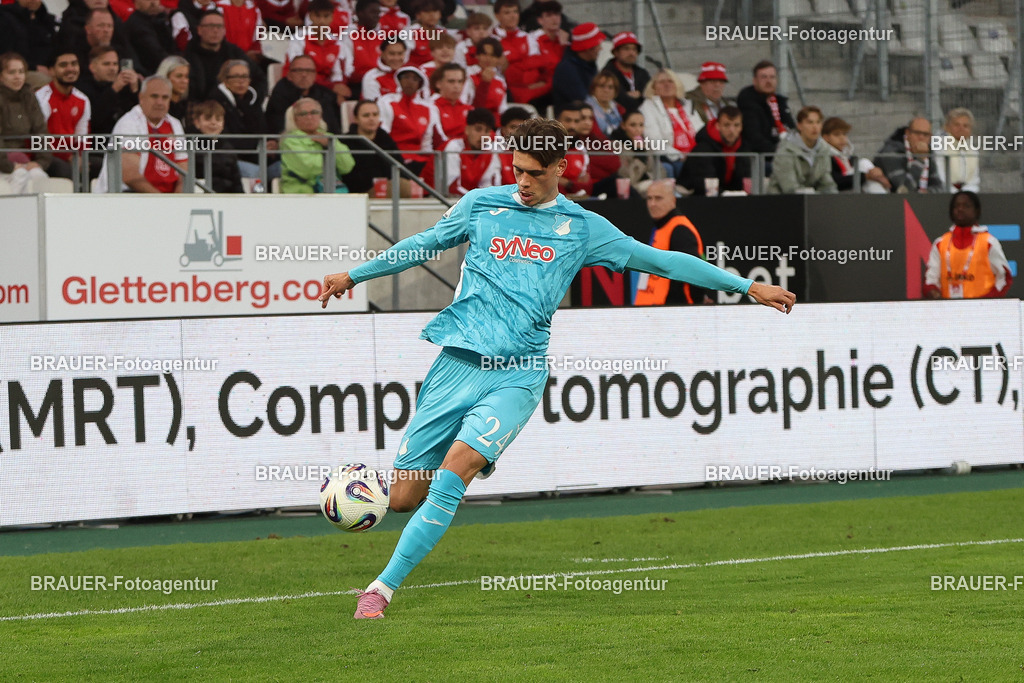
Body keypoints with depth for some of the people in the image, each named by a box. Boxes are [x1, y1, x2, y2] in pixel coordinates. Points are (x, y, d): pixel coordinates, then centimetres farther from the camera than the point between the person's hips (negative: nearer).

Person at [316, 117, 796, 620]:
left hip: (519, 375, -1)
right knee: (402, 498, -5)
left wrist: (747, 286, 11)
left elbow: (659, 261, 12)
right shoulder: (481, 205, 9)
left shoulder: (582, 228, 7)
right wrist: (355, 275, 29)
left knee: (457, 464, -26)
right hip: (460, 359, 1)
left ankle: (383, 588, -22)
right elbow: (424, 245, 24)